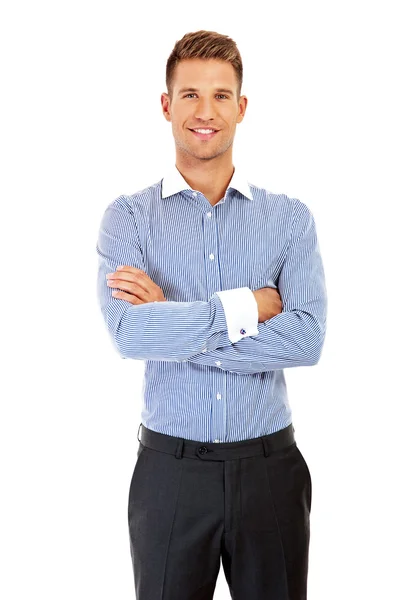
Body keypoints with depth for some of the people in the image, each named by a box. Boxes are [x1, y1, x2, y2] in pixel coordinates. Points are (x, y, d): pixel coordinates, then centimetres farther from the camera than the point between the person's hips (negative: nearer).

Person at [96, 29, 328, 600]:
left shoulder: (290, 218, 1)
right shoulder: (128, 218, -2)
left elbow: (308, 338, -14)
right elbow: (128, 333, -18)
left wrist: (173, 324, -16)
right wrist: (250, 306, -15)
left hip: (270, 467, 1)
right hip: (171, 470, -1)